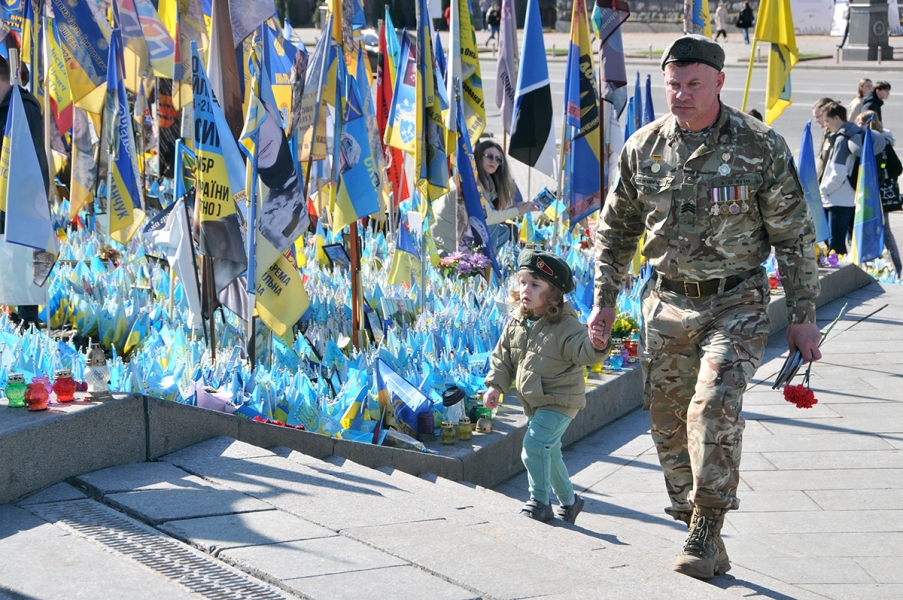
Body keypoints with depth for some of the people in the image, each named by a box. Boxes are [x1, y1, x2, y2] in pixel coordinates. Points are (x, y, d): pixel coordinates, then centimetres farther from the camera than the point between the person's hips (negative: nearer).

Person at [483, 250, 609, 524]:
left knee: (534, 444, -21)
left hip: (560, 401, -8)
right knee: (549, 454, 19)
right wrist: (495, 385, -2)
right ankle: (568, 501, 38)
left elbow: (584, 353, -31)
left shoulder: (566, 326, -19)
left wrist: (596, 344, -53)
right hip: (533, 402, 8)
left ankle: (539, 503, -8)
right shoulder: (516, 324, 0)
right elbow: (503, 357, 10)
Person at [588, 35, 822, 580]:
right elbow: (616, 230, 13)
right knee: (668, 422, 5)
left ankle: (705, 539, -12)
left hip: (736, 303, -4)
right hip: (668, 304, 4)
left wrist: (803, 316, -3)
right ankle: (699, 532, 20)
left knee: (714, 407, -22)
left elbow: (794, 237, -3)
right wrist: (604, 301, 8)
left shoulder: (762, 147, -9)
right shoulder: (643, 149, 0)